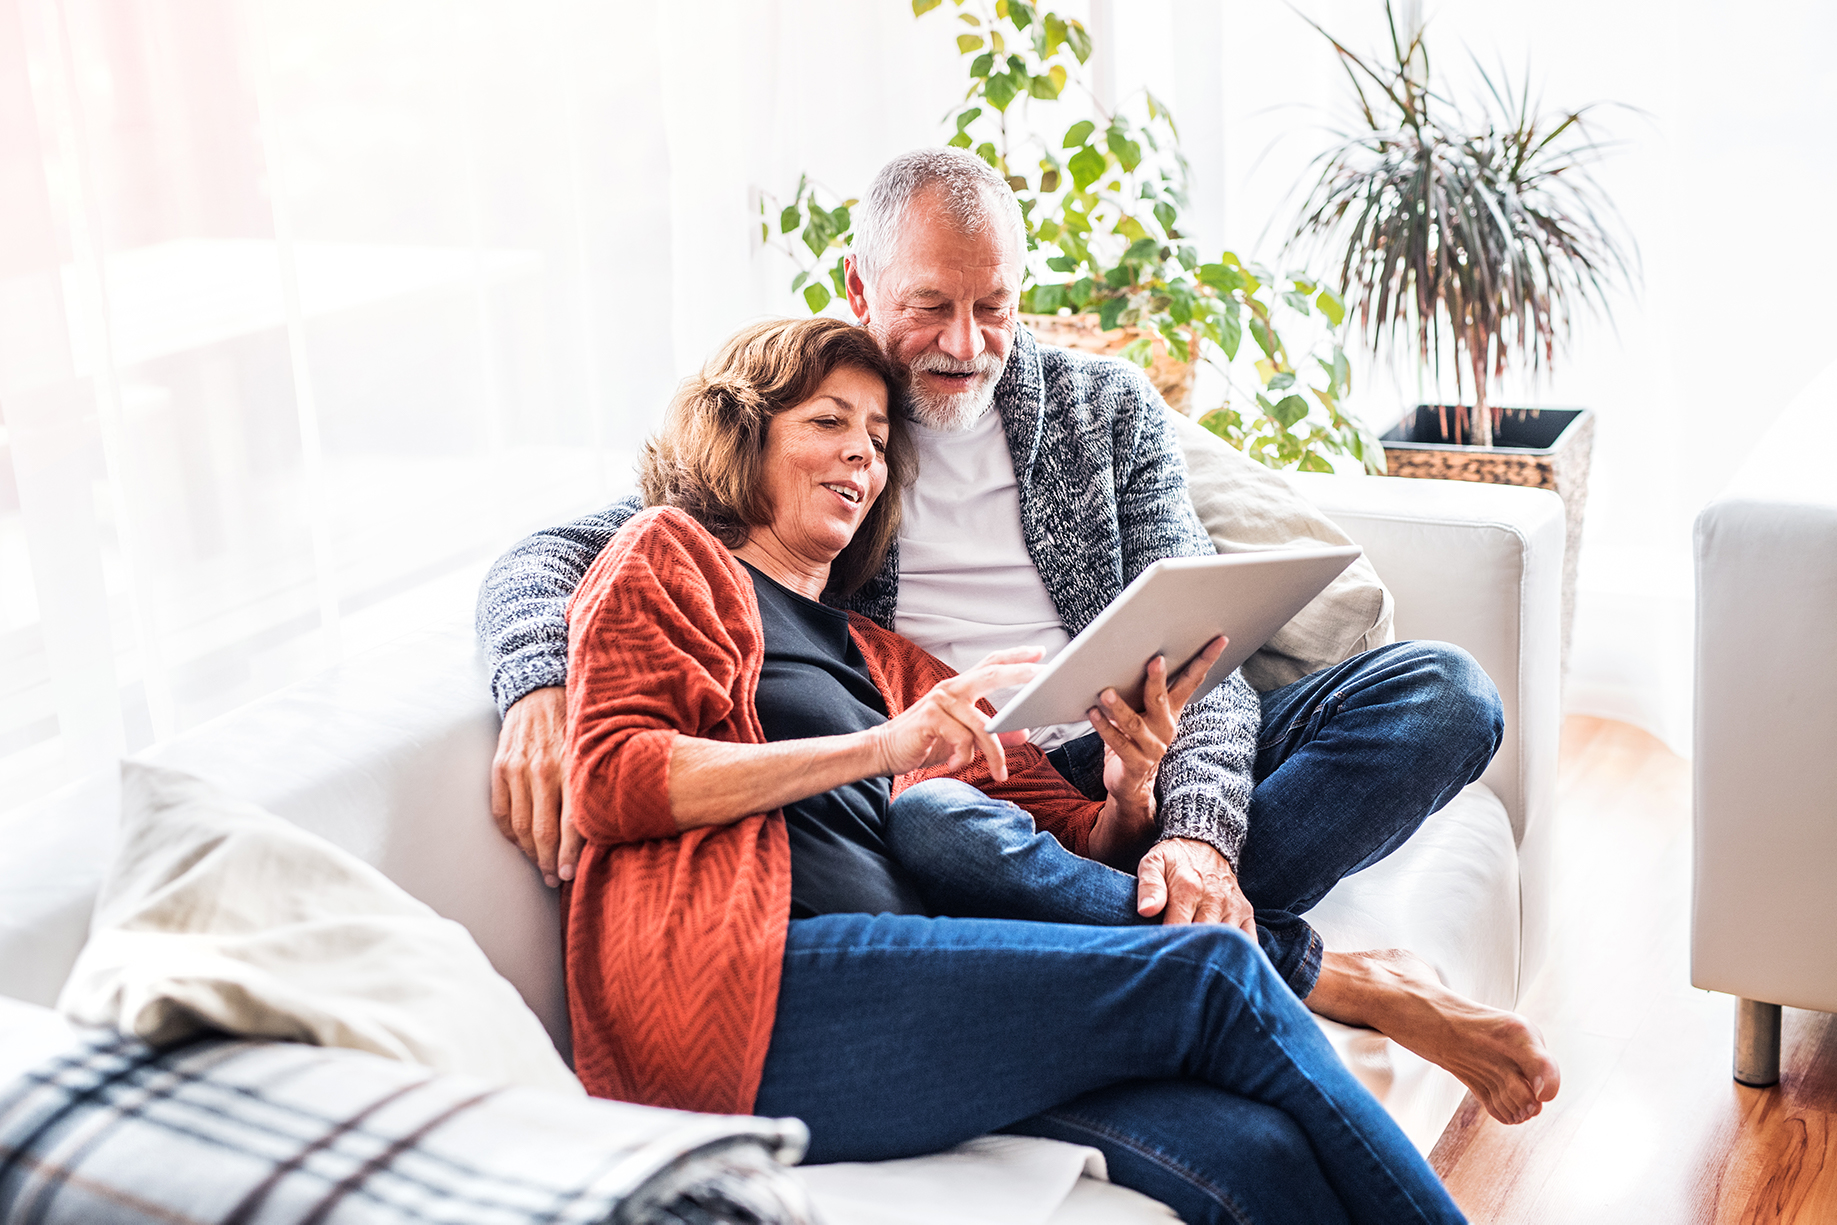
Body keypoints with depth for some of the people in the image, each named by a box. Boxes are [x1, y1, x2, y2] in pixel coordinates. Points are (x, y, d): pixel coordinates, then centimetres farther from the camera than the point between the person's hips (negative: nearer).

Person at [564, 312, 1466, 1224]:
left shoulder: (884, 663, 32)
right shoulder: (670, 553, 17)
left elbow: (1080, 848, 26)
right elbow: (607, 780, -2)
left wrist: (1130, 793, 1)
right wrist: (881, 748, -8)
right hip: (757, 984, -5)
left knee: (1249, 1149, -23)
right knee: (1209, 977, -21)